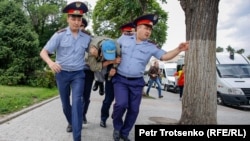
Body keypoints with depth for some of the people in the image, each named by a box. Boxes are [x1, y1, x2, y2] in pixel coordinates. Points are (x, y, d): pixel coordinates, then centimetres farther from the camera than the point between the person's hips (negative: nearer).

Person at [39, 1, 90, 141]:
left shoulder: (87, 38, -1)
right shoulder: (59, 35, -10)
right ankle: (71, 122, 45)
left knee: (77, 102, -15)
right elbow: (43, 52, -12)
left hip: (78, 74, 0)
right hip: (62, 74, 0)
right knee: (65, 103, 15)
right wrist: (50, 62, -32)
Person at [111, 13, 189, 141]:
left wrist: (178, 49, -25)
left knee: (134, 109, 5)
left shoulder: (151, 47, 0)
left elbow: (164, 56, -9)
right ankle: (117, 127, 9)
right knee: (121, 104, -20)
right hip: (120, 79, -2)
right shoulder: (124, 39, 1)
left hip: (137, 82, 3)